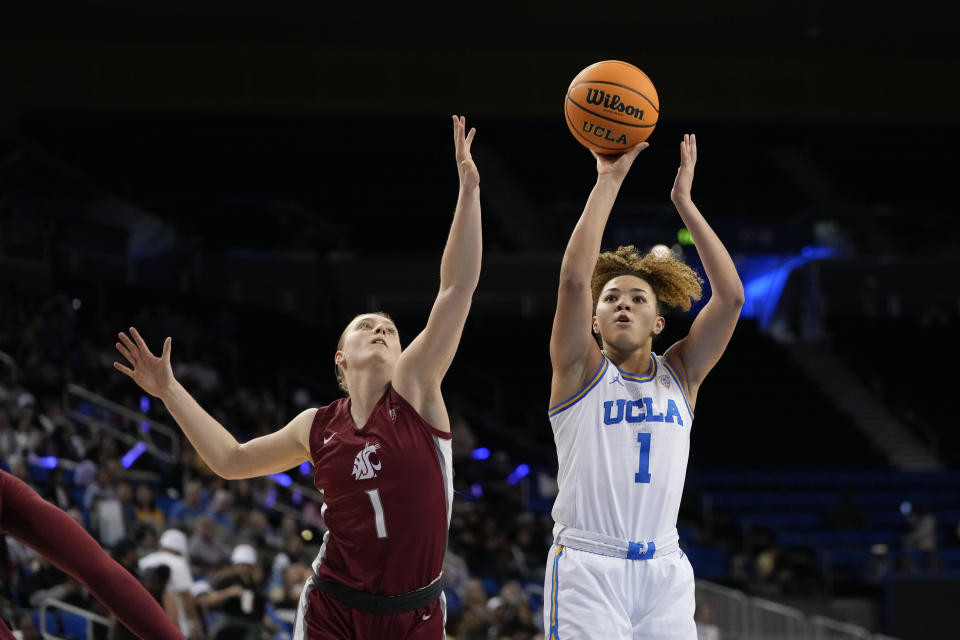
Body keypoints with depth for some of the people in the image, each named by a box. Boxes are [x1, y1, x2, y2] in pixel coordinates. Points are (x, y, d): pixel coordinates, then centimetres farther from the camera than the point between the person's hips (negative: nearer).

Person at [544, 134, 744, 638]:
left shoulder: (679, 376, 11)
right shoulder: (581, 371, 3)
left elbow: (730, 295, 0)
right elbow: (574, 279, -12)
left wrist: (684, 201, -2)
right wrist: (608, 182, -11)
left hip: (664, 573, 3)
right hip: (587, 567, -3)